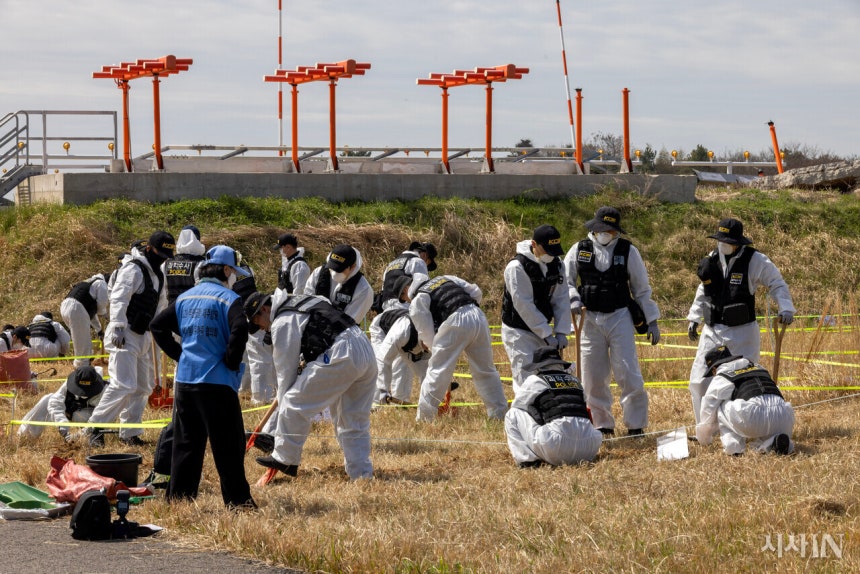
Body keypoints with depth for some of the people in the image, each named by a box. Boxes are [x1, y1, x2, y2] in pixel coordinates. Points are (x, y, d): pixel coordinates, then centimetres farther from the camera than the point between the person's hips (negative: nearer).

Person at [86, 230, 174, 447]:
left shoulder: (157, 275, 17)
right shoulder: (133, 269, -13)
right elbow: (118, 299, -20)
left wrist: (155, 333, 23)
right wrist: (118, 328, -27)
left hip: (143, 337, 10)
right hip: (124, 337, -10)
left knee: (143, 387, 10)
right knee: (124, 385, -16)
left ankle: (129, 433, 17)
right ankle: (96, 427, -9)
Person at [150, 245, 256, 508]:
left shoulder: (185, 298, 11)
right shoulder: (228, 298, -9)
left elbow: (157, 326, 14)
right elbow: (239, 330, -26)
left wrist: (179, 354, 14)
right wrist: (232, 361, -11)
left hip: (184, 380, 6)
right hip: (217, 382, -6)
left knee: (186, 444, 14)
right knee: (228, 446, -1)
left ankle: (178, 496, 16)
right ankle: (237, 500, 1)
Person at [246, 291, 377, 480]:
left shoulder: (281, 324, 0)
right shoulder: (305, 299, 26)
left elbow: (285, 369, 3)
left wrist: (282, 404, 13)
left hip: (340, 356, -9)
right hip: (366, 351, 9)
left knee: (294, 404, 3)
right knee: (355, 422, 15)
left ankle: (285, 459, 13)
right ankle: (362, 475, 15)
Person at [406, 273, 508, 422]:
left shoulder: (417, 301, 13)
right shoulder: (446, 279, 29)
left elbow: (426, 332, 10)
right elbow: (476, 292, 26)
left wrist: (433, 348, 26)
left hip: (455, 321, -5)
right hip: (477, 316, 5)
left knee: (437, 370, 5)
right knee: (485, 370, 16)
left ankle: (424, 417, 7)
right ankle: (499, 414, 19)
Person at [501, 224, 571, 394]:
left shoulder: (556, 265, 1)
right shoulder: (517, 267, -21)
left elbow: (561, 299, 1)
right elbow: (524, 305, -22)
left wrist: (561, 332, -10)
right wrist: (547, 335, -21)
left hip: (542, 331, 7)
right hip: (518, 332, -7)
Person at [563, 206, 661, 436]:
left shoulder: (628, 251, 3)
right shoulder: (579, 250, 4)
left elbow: (642, 289, 7)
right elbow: (565, 281, 9)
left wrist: (652, 321, 4)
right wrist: (573, 300, -12)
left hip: (620, 319, -2)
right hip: (590, 320, 2)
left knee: (628, 374, -8)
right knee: (593, 377, 5)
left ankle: (636, 426, 1)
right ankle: (603, 425, 17)